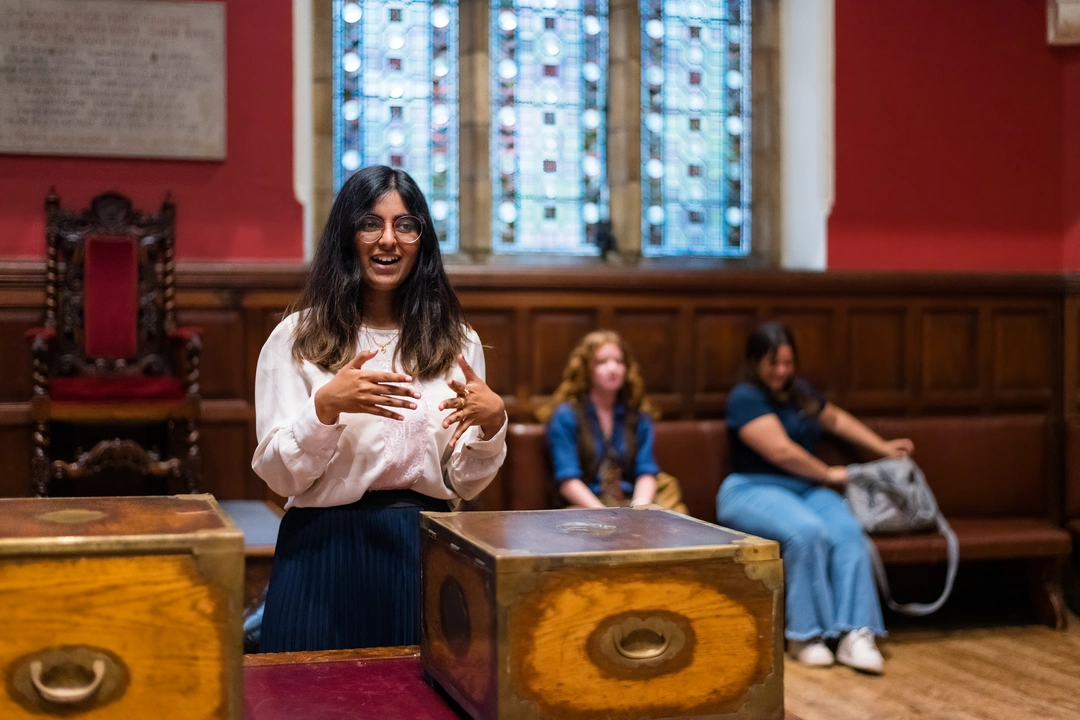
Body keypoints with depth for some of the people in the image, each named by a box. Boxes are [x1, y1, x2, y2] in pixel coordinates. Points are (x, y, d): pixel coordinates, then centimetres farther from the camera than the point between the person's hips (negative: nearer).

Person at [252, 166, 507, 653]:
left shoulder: (456, 343, 7)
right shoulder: (296, 339, -1)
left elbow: (464, 484, 5)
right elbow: (279, 475, -6)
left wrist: (491, 422, -14)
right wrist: (326, 406, -22)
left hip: (426, 555, 2)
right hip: (325, 552, -2)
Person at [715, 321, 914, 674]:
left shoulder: (800, 391, 16)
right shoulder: (746, 397, -9)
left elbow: (837, 419, 34)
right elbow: (781, 451, -15)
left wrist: (883, 447, 32)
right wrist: (828, 475, -4)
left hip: (805, 487, 7)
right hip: (752, 489, -6)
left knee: (848, 530, -25)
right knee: (807, 531, -36)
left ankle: (854, 634, -31)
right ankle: (804, 634, -24)